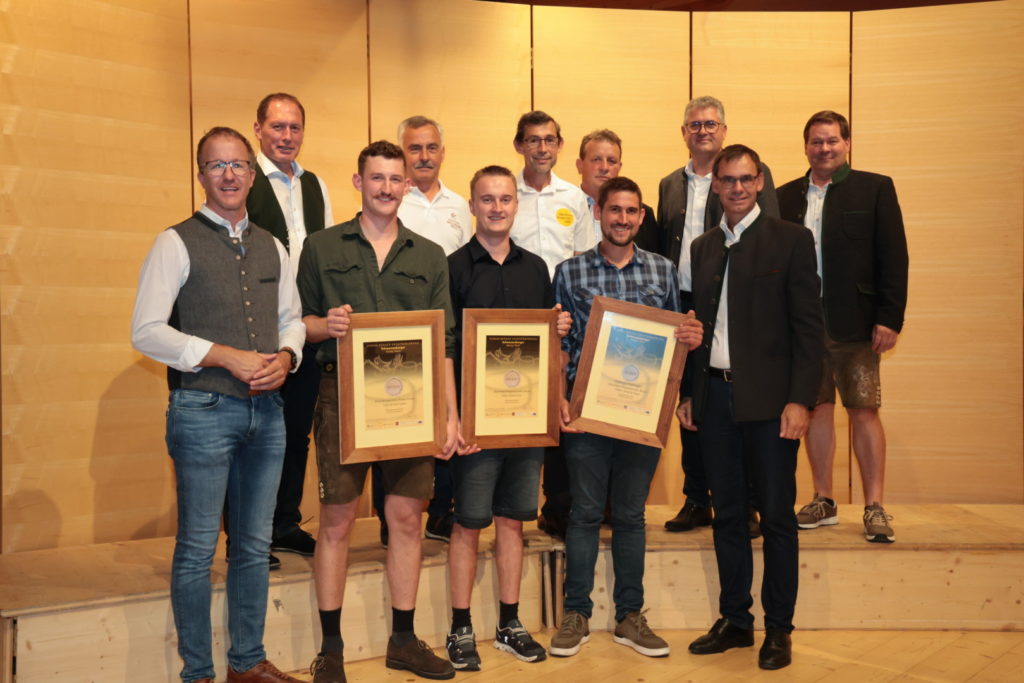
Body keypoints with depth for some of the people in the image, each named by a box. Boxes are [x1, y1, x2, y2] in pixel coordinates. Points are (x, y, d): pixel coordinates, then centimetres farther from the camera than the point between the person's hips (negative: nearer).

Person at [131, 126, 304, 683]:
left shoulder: (271, 247, 13)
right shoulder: (177, 242, -3)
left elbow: (292, 319, 18)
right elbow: (146, 331, -10)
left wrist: (285, 356, -4)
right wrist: (228, 357, -16)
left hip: (266, 409, 5)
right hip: (203, 409, -5)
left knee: (255, 545, 13)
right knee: (198, 548, 2)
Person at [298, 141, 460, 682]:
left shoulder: (429, 256, 12)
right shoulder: (322, 247, 7)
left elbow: (445, 341, 8)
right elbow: (300, 322, 7)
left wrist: (451, 414, 2)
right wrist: (326, 325, -16)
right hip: (343, 394, -2)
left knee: (407, 518, 6)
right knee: (336, 520, 1)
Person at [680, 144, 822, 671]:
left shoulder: (791, 240, -1)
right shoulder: (702, 248, 14)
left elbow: (807, 326, -6)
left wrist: (800, 400, -13)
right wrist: (688, 394, 11)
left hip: (768, 399, -4)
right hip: (714, 396, 5)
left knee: (777, 517, 3)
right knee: (727, 516, 11)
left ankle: (778, 629, 17)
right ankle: (735, 620, 23)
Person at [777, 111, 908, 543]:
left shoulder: (875, 189, 3)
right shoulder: (786, 197, 10)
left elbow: (893, 257, -2)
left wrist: (889, 318, -9)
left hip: (855, 324, -3)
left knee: (864, 411, -1)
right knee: (816, 408, 9)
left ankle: (874, 508, 7)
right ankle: (823, 502, 20)